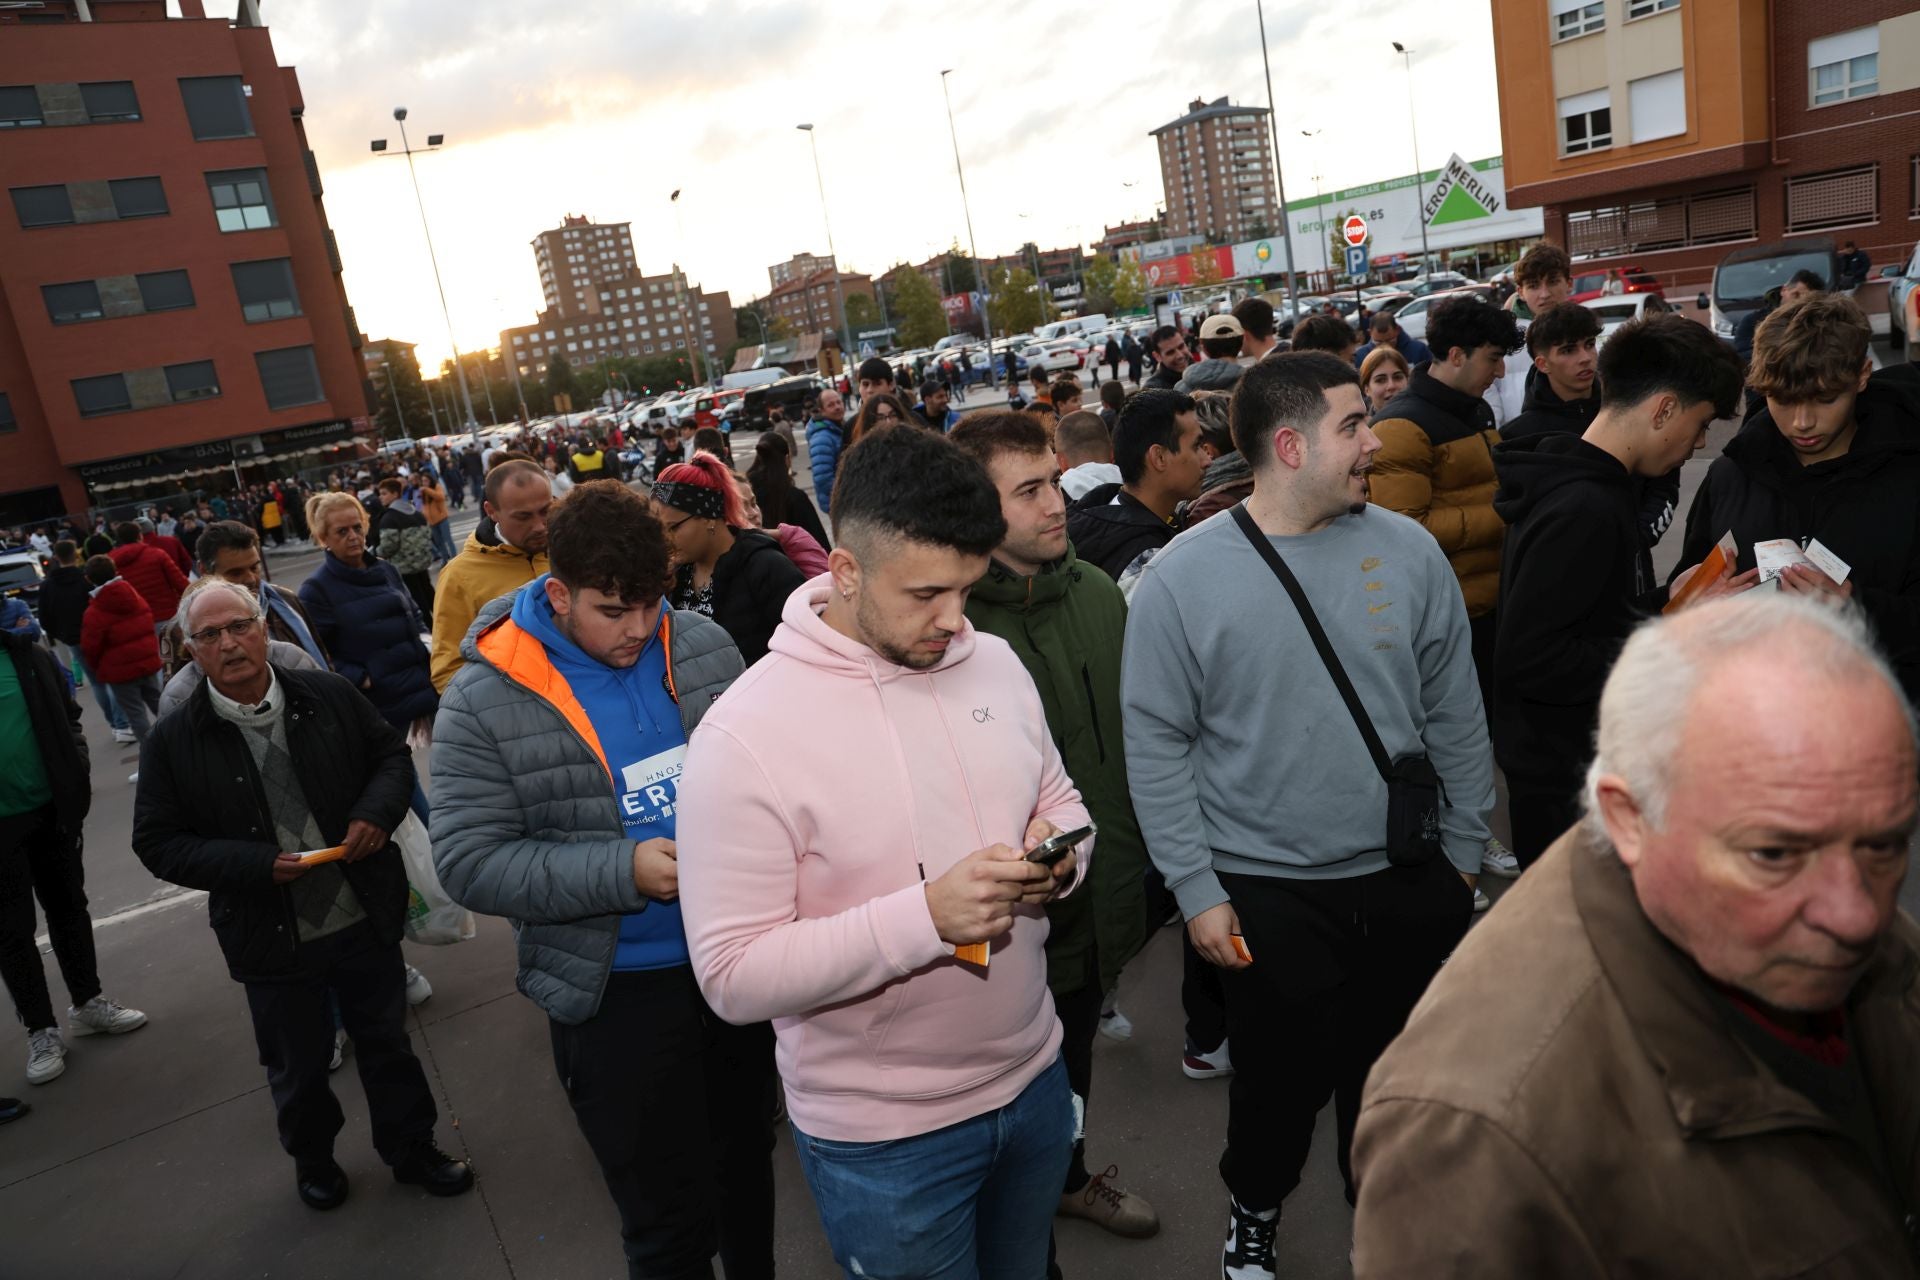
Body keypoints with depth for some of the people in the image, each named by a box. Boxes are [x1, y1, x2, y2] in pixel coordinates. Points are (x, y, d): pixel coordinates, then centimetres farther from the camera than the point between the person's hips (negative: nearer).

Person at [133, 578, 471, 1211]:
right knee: (298, 1065, 18)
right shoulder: (173, 742, -10)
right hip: (273, 939, -1)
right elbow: (158, 843, -6)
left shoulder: (328, 696, -7)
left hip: (366, 919, 1)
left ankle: (411, 1148, 40)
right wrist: (256, 864, -19)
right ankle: (312, 1159, 47)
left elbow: (392, 753, 6)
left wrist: (377, 811, -14)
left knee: (387, 1042, 18)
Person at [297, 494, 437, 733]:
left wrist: (428, 652, 5)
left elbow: (415, 615, 21)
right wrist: (360, 679, -18)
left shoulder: (384, 569, 10)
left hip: (425, 687, 6)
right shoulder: (316, 589, -7)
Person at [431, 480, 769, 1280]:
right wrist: (624, 872, -25)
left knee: (747, 1163, 26)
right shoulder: (484, 702, -14)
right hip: (617, 994, -4)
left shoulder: (703, 645, -4)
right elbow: (470, 862, -15)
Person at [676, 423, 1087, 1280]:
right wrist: (925, 916, -32)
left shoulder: (996, 664, -4)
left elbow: (1058, 801, 10)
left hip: (1032, 1080, 6)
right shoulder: (744, 736, -23)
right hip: (882, 1137, -5)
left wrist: (1058, 855, -14)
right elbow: (734, 978, -22)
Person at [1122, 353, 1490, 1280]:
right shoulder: (1183, 577, -13)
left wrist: (1465, 849, 8)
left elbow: (1455, 714, 5)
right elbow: (1157, 746, -9)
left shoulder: (1407, 550, -3)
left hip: (1410, 881, 3)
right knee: (1283, 1081, 13)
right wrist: (1197, 890, -10)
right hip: (1268, 892, -3)